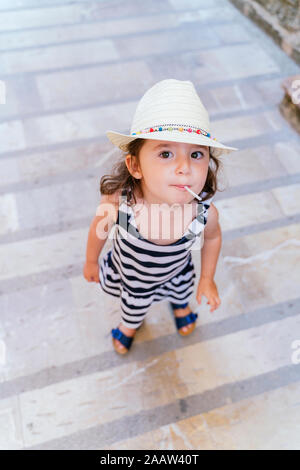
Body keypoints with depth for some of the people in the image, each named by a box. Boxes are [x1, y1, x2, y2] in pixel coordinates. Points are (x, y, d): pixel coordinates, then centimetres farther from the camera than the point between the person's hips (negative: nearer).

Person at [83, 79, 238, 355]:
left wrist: (208, 279, 0)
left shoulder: (205, 212, -37)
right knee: (134, 305, 33)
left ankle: (179, 303, 76)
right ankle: (130, 325, 72)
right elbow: (99, 228, -18)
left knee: (181, 290, 37)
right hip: (129, 272, 0)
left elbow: (212, 237, -12)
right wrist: (91, 261, 0)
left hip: (175, 272, 1)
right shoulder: (116, 203, -42)